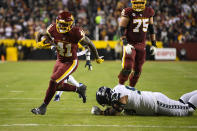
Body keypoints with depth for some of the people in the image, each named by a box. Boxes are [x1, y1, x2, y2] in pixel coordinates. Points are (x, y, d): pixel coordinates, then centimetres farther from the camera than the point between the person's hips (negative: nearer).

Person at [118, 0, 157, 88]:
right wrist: (125, 44, -23)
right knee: (127, 68, -15)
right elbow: (122, 29, -13)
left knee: (137, 70, 7)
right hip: (130, 43, -5)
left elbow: (151, 29, 13)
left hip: (141, 44, 5)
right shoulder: (128, 12, -13)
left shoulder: (149, 12, 2)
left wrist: (153, 44, 12)